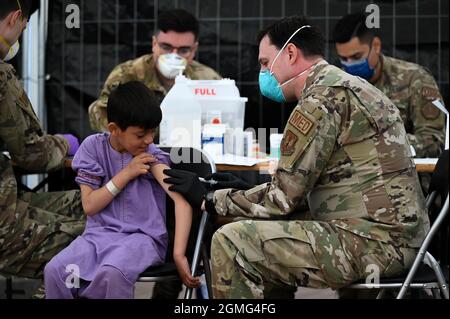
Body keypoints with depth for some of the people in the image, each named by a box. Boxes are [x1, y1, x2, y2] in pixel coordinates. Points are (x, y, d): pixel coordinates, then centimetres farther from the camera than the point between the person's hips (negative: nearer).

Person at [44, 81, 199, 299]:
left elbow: (182, 200, -16)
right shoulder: (93, 147, 3)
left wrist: (179, 254, -28)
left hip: (142, 236, -3)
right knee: (55, 270, -26)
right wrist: (126, 174, -9)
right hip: (99, 234, 3)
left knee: (112, 273, -37)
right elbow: (90, 205, 1)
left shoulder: (151, 156, -3)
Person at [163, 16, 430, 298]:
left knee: (231, 243, -15)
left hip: (374, 241, -11)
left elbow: (282, 199, -11)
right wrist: (248, 188, 16)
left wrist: (209, 199, -1)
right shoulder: (348, 86, 18)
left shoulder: (322, 98, -13)